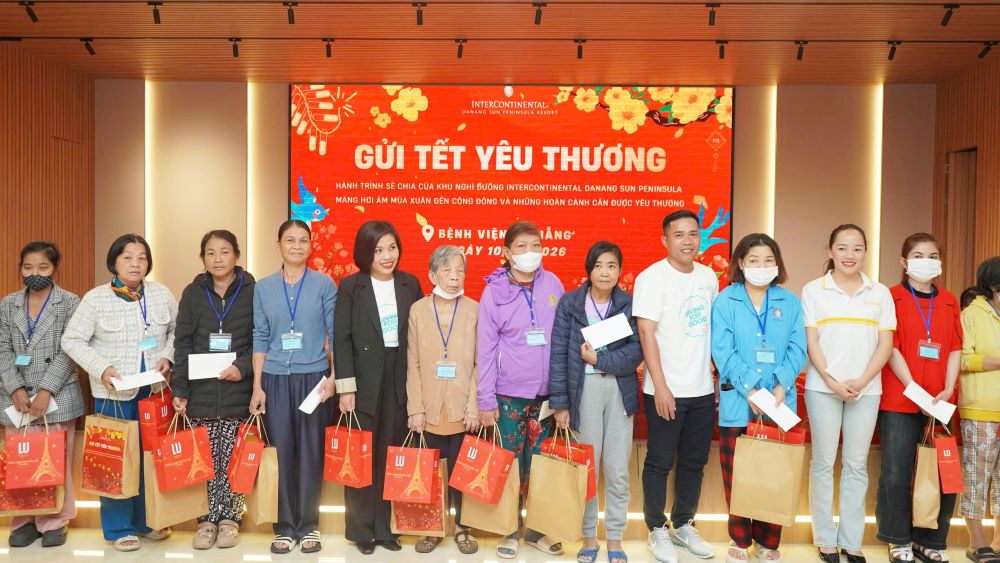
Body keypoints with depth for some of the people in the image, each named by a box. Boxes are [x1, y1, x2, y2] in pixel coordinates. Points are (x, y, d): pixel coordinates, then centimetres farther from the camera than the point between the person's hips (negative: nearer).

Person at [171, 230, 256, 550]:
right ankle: (208, 519, 18)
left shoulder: (252, 291, 0)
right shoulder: (193, 293, 7)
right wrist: (179, 389, 0)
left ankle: (230, 518, 18)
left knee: (233, 460, 3)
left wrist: (243, 367, -15)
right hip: (200, 392, 2)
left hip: (237, 392, -1)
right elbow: (183, 344, 5)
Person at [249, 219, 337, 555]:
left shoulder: (324, 284, 1)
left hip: (314, 377, -1)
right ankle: (284, 527, 18)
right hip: (276, 379, 1)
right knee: (281, 452, 5)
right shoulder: (263, 288, 6)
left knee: (311, 452, 5)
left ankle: (308, 525, 18)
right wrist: (257, 386, 1)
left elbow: (335, 333, 1)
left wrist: (334, 377, -7)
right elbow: (260, 338, 6)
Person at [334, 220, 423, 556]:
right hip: (364, 381, -2)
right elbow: (342, 338, -5)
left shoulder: (410, 284, 6)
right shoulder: (351, 285, -2)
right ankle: (361, 529, 17)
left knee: (390, 456, 7)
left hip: (399, 381, 2)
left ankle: (384, 526, 20)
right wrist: (346, 387, -10)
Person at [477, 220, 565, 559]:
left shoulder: (553, 285, 1)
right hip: (509, 393, -2)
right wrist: (485, 400, -5)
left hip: (547, 391, 2)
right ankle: (510, 529, 23)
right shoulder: (494, 291, -6)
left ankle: (536, 528, 27)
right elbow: (485, 349, -4)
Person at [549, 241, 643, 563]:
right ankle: (589, 537, 24)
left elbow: (636, 353, -5)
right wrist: (560, 403, -6)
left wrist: (599, 359, -15)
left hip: (620, 391, 1)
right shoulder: (569, 303, -2)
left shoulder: (629, 304, 2)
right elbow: (558, 355, -3)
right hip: (583, 391, -1)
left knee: (618, 471, 7)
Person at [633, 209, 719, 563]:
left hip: (703, 389, 6)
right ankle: (658, 530, 22)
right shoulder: (652, 277, -10)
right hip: (666, 391, -6)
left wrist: (719, 375, 11)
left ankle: (683, 525, 31)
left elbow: (713, 328, 15)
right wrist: (660, 387, -17)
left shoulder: (709, 276, 8)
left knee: (694, 463, 15)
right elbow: (646, 333, -14)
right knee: (660, 463, 6)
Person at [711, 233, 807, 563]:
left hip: (780, 402, 2)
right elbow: (723, 351, -8)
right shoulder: (725, 302, -1)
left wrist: (782, 385, -15)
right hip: (737, 403, -2)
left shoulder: (789, 302, 7)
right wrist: (750, 390, -17)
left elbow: (797, 349, 0)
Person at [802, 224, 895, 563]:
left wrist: (861, 381, -9)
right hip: (823, 388, -2)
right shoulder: (814, 290, 2)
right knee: (823, 463, 4)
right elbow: (811, 342, -2)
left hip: (866, 389, 2)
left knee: (857, 465, 7)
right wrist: (832, 381, -11)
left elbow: (885, 344, 3)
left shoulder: (880, 293, 8)